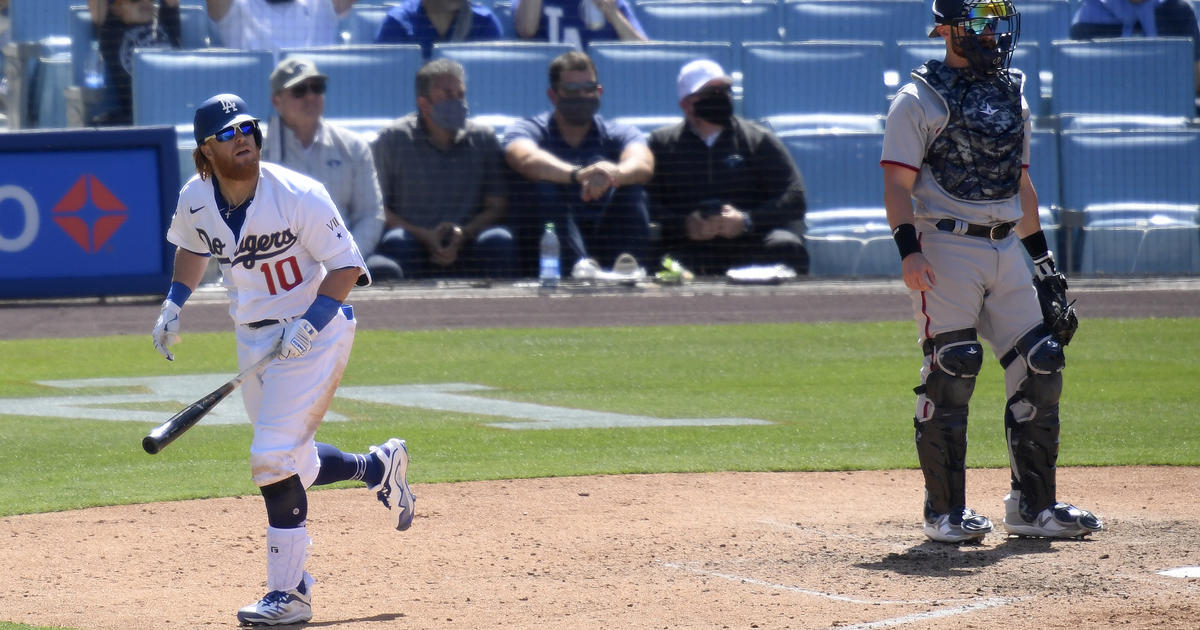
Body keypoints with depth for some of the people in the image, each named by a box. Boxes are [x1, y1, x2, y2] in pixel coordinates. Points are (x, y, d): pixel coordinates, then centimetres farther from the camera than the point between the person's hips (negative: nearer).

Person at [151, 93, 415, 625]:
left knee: (274, 457, -15)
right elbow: (192, 247, 18)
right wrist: (174, 304, 7)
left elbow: (347, 265, -15)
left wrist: (308, 325, -26)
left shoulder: (298, 196, -21)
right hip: (252, 337, 6)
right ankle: (379, 466, 42)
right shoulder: (195, 200, -5)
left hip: (316, 334, -6)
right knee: (288, 463, 12)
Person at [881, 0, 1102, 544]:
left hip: (1005, 249, 7)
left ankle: (1033, 505, 9)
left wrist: (1043, 257, 20)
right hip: (945, 247, -7)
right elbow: (898, 184, -9)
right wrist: (908, 249, -21)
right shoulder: (920, 100, -4)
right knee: (949, 376, -8)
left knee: (1039, 368, 2)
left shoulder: (1011, 98, 17)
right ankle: (945, 511, 0)